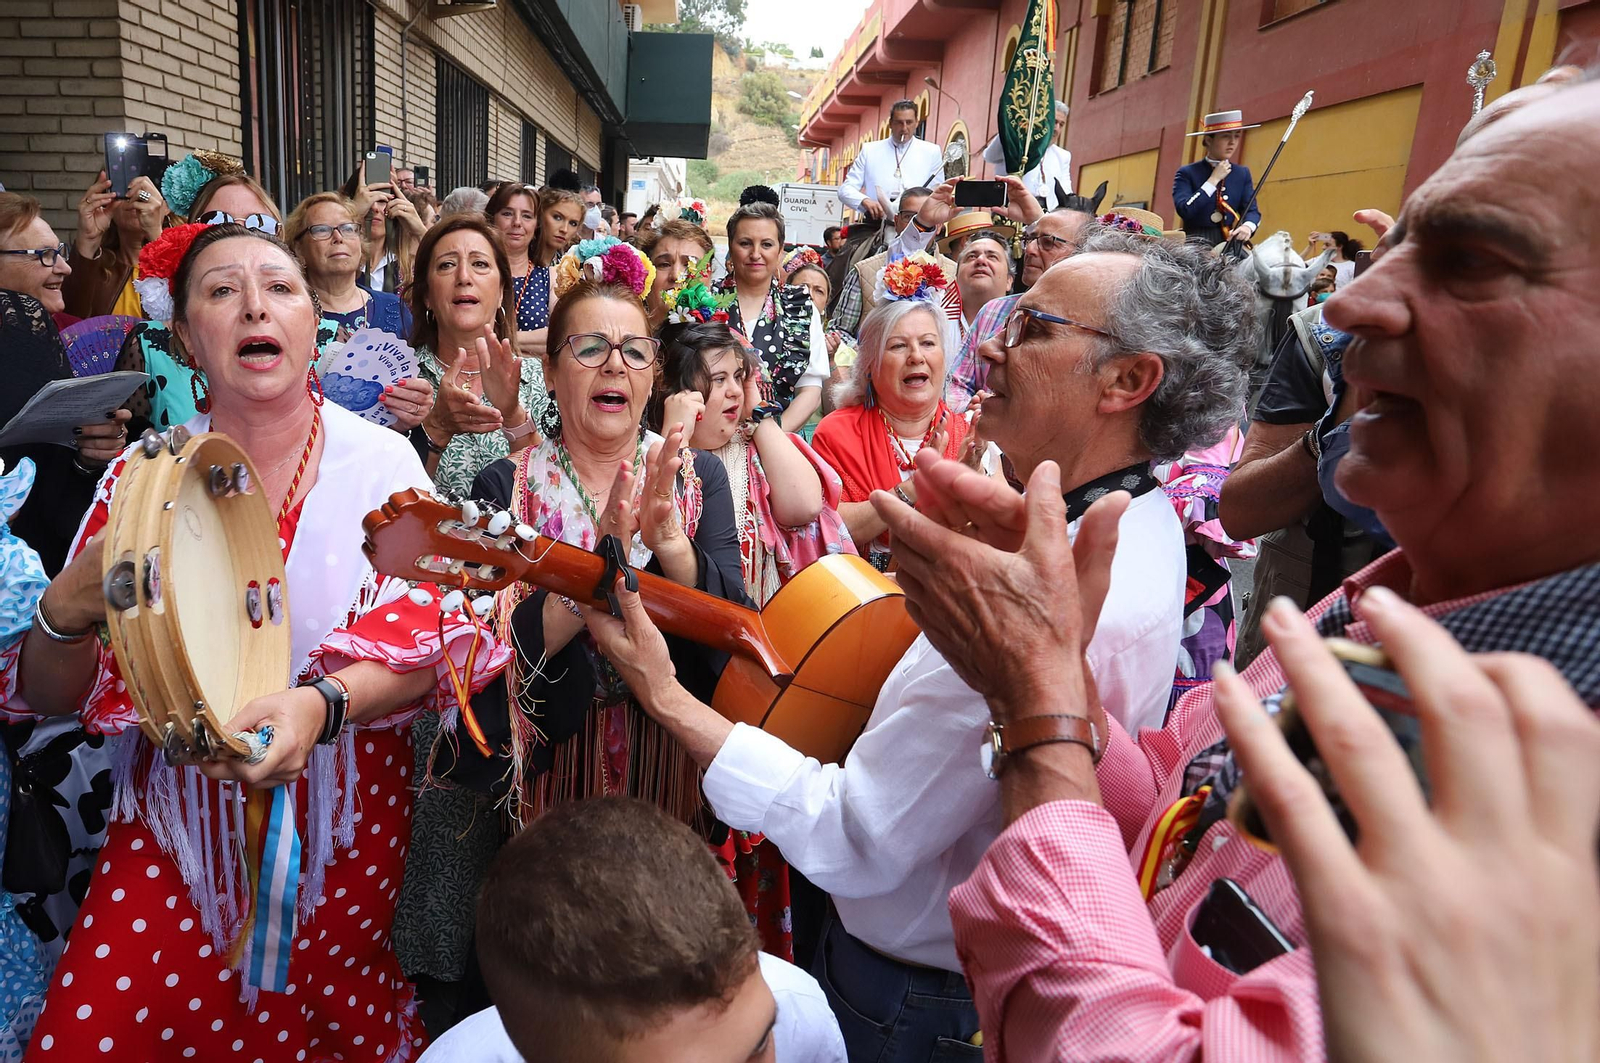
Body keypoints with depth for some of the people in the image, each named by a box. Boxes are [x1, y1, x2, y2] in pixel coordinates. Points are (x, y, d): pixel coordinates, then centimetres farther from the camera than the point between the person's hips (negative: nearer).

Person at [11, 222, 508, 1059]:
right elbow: (51, 696, -2)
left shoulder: (381, 461, -8)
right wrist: (67, 611, -24)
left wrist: (320, 703, -34)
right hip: (176, 817, 1)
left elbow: (424, 649, -14)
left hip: (342, 823, -1)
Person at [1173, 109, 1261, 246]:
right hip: (1196, 244, -3)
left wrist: (1247, 226, -16)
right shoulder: (1186, 173, 2)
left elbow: (1252, 210, 7)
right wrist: (1214, 179, -9)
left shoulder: (1242, 173, 15)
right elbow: (1185, 211, -13)